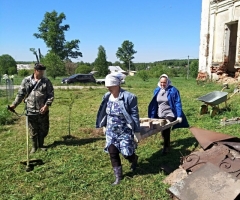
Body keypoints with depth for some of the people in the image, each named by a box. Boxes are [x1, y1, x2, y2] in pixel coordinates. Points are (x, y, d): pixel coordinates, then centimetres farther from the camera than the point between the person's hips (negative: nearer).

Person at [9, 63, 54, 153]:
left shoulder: (46, 81, -3)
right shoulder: (26, 80, 0)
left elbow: (51, 95, -4)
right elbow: (21, 94, 4)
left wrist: (46, 105, -15)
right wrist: (14, 104, -3)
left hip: (43, 110, 0)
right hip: (30, 110, 0)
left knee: (43, 129, 11)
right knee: (33, 130, 10)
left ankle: (41, 144, 32)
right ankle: (34, 146, 28)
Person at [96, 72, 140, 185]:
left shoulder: (128, 97, -18)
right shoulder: (107, 97, -1)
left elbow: (134, 115, -14)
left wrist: (137, 131, -12)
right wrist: (104, 126, 16)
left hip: (125, 131, -5)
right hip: (111, 131, 5)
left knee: (126, 153, 0)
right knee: (113, 153, 6)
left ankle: (134, 159, 38)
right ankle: (118, 176, 24)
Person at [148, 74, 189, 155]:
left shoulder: (173, 90, -9)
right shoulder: (157, 90, 4)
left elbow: (178, 103, -9)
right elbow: (154, 104, 10)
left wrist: (179, 116, -13)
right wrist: (152, 116, 11)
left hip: (169, 114, -5)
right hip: (160, 115, 5)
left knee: (166, 130, -18)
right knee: (163, 131, 12)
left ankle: (166, 147, -1)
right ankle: (167, 144, 34)